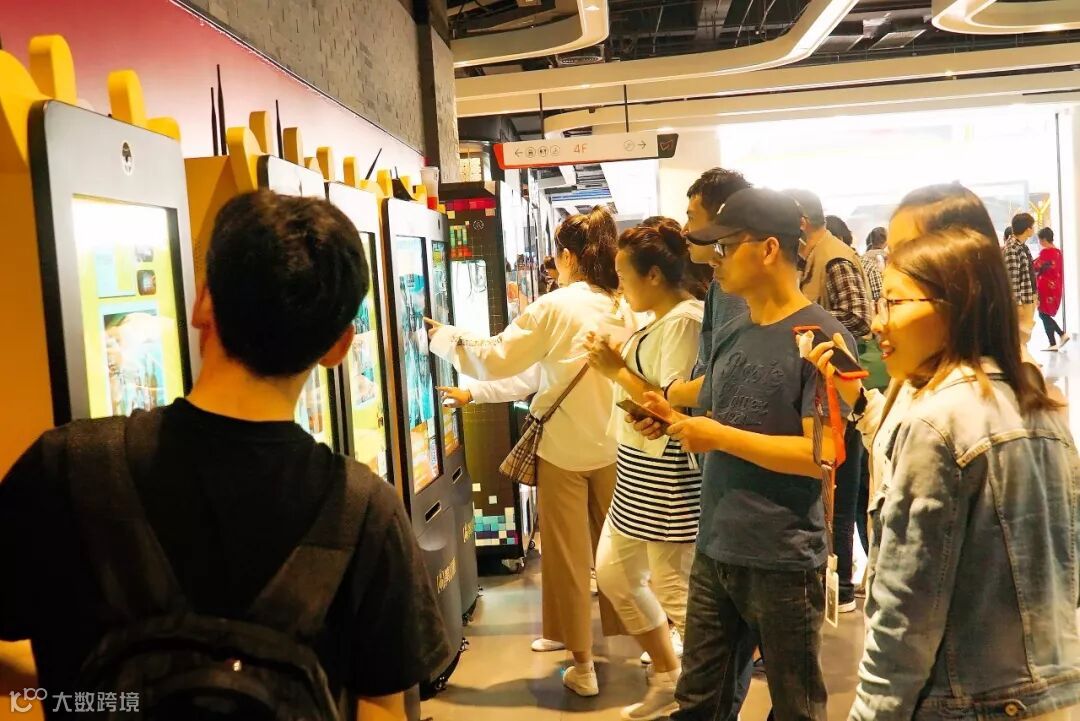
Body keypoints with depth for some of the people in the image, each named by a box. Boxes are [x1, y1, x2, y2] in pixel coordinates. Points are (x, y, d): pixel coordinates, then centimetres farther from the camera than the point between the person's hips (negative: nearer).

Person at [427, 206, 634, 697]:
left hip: (564, 447, -5)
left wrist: (443, 338, 7)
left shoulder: (555, 306, -12)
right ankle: (621, 635, 33)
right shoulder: (623, 310, 4)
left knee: (568, 554, 6)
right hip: (614, 445, 5)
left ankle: (582, 665, 14)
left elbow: (496, 359, -9)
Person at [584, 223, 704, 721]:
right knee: (613, 573, 18)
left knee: (676, 592, 1)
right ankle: (668, 679, 33)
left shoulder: (685, 320, -18)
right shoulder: (660, 320, 12)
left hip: (668, 475, -11)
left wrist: (617, 369, -16)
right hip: (638, 468, 11)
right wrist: (612, 362, 1)